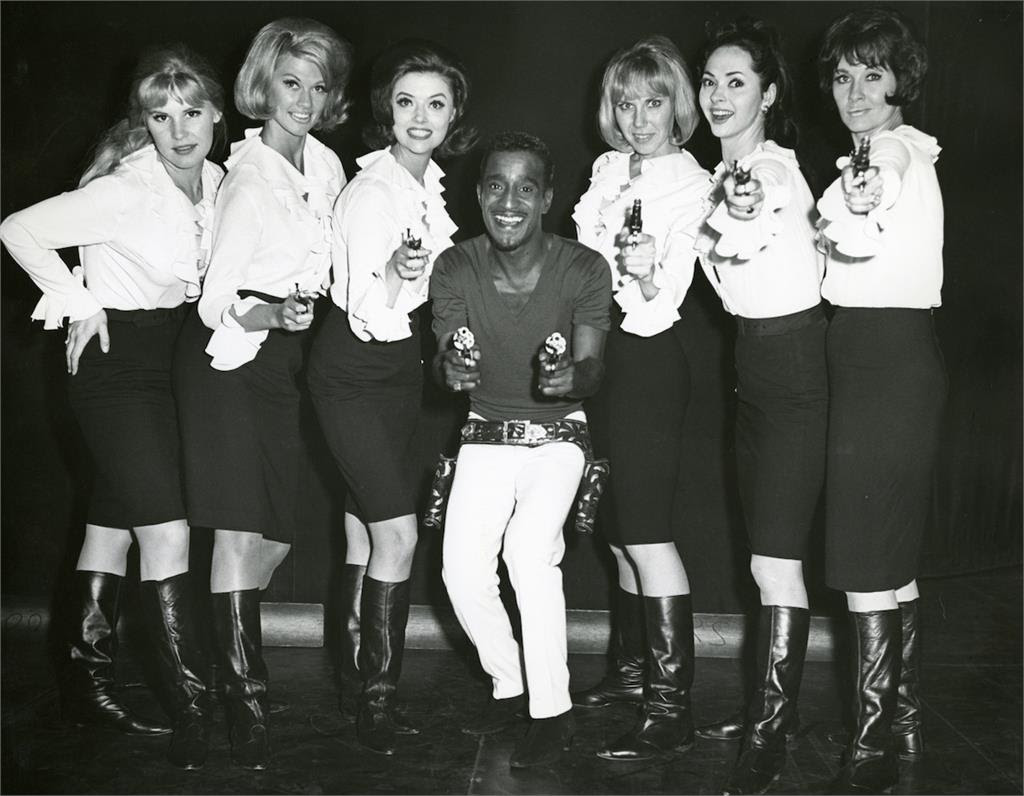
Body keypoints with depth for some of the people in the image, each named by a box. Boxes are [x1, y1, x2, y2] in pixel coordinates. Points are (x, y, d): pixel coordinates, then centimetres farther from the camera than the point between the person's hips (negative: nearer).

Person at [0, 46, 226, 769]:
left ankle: (88, 684, 27)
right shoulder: (124, 190, -18)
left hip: (169, 357, 7)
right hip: (114, 361, -7)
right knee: (167, 531, -11)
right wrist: (79, 302, -13)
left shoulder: (215, 181, 3)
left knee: (112, 520, 15)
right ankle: (192, 710, -4)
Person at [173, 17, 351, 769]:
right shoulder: (250, 179, -15)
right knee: (241, 527, -7)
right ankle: (246, 696, 3)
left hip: (285, 356, 7)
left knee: (278, 531, 8)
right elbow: (215, 306, -16)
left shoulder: (327, 163, 5)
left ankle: (229, 648, 29)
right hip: (230, 359, -7)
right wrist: (273, 315, -33)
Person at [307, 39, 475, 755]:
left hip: (401, 363, 8)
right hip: (355, 371, -8)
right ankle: (377, 697, 3)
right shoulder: (372, 193, -19)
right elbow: (371, 318, -24)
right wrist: (396, 272, -40)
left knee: (366, 527, 14)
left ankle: (356, 673, 27)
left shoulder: (428, 184, 6)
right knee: (398, 533, -11)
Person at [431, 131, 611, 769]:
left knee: (529, 548, -26)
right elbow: (445, 359, -7)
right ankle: (508, 686, 16)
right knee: (462, 570, -12)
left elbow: (593, 370, -14)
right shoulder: (456, 268, -9)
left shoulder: (584, 269, -15)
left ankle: (554, 711, -10)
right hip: (487, 435, 3)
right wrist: (452, 369, -31)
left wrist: (570, 377, -37)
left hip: (558, 434, -2)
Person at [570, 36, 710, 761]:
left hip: (648, 358, -7)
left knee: (646, 532, -8)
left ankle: (673, 709, 0)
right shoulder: (608, 168, 9)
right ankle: (633, 669, 29)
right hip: (597, 348, 7)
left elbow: (663, 302, -15)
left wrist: (648, 274, -32)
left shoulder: (694, 184, -9)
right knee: (619, 529, 14)